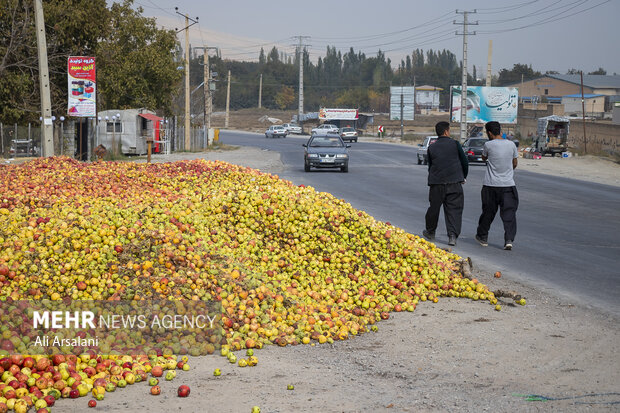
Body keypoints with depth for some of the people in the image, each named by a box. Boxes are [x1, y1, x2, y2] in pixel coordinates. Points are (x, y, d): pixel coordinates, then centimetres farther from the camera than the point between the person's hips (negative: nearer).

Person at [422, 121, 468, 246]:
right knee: (454, 209, 1)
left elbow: (430, 166, 11)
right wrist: (463, 177, 18)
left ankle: (430, 232, 31)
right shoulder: (455, 144, -2)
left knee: (434, 208, 15)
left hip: (436, 184, 2)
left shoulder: (431, 148, 4)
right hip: (454, 183, -2)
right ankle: (452, 236, -10)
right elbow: (465, 162, 2)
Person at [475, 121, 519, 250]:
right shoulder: (511, 145, 1)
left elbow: (484, 158, 13)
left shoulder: (488, 145, -7)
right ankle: (509, 240, -10)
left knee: (488, 212, 13)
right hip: (508, 184, 1)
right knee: (509, 213, 1)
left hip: (490, 185, -1)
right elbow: (514, 164, 13)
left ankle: (482, 237, 27)